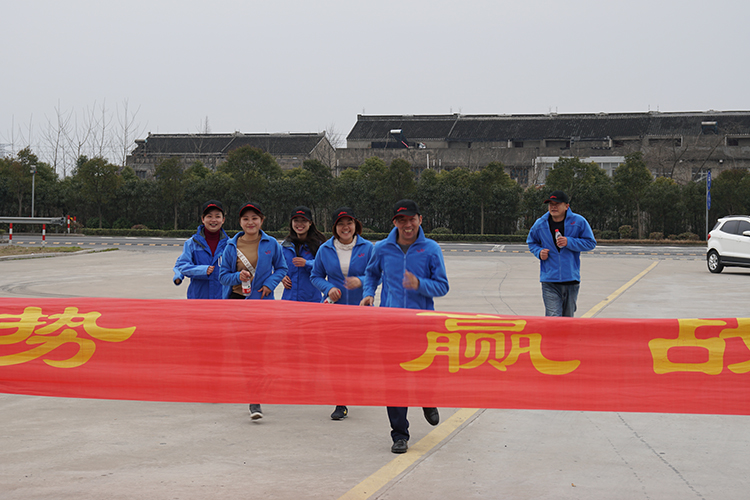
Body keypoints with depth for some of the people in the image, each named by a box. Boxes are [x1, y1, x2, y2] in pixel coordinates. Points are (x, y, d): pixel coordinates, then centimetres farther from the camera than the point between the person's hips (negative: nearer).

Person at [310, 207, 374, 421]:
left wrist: (361, 281, -20)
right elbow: (316, 276, 12)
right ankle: (341, 403, 3)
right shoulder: (325, 250, 4)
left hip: (360, 307, -1)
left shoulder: (367, 248, -1)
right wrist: (328, 288, -8)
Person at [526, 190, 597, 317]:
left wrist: (569, 242, -14)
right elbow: (531, 242, 21)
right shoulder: (540, 224, 3)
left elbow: (591, 243, 1)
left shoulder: (579, 222, -2)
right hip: (549, 280, 0)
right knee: (553, 317, -14)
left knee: (568, 318, 14)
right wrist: (539, 251, -2)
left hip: (571, 279, 1)